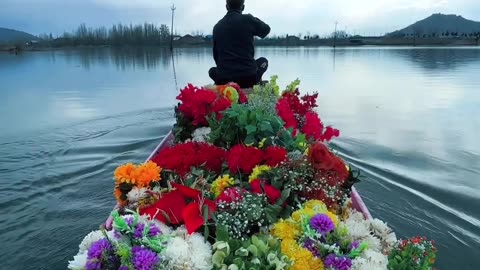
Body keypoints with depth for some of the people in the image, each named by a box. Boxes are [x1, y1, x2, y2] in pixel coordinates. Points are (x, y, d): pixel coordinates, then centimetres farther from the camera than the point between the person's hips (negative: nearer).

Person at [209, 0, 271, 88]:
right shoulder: (247, 20, -3)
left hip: (223, 81, 2)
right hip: (248, 78, -2)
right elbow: (266, 29, 17)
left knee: (212, 71, 36)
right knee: (263, 61, 28)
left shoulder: (217, 26, 7)